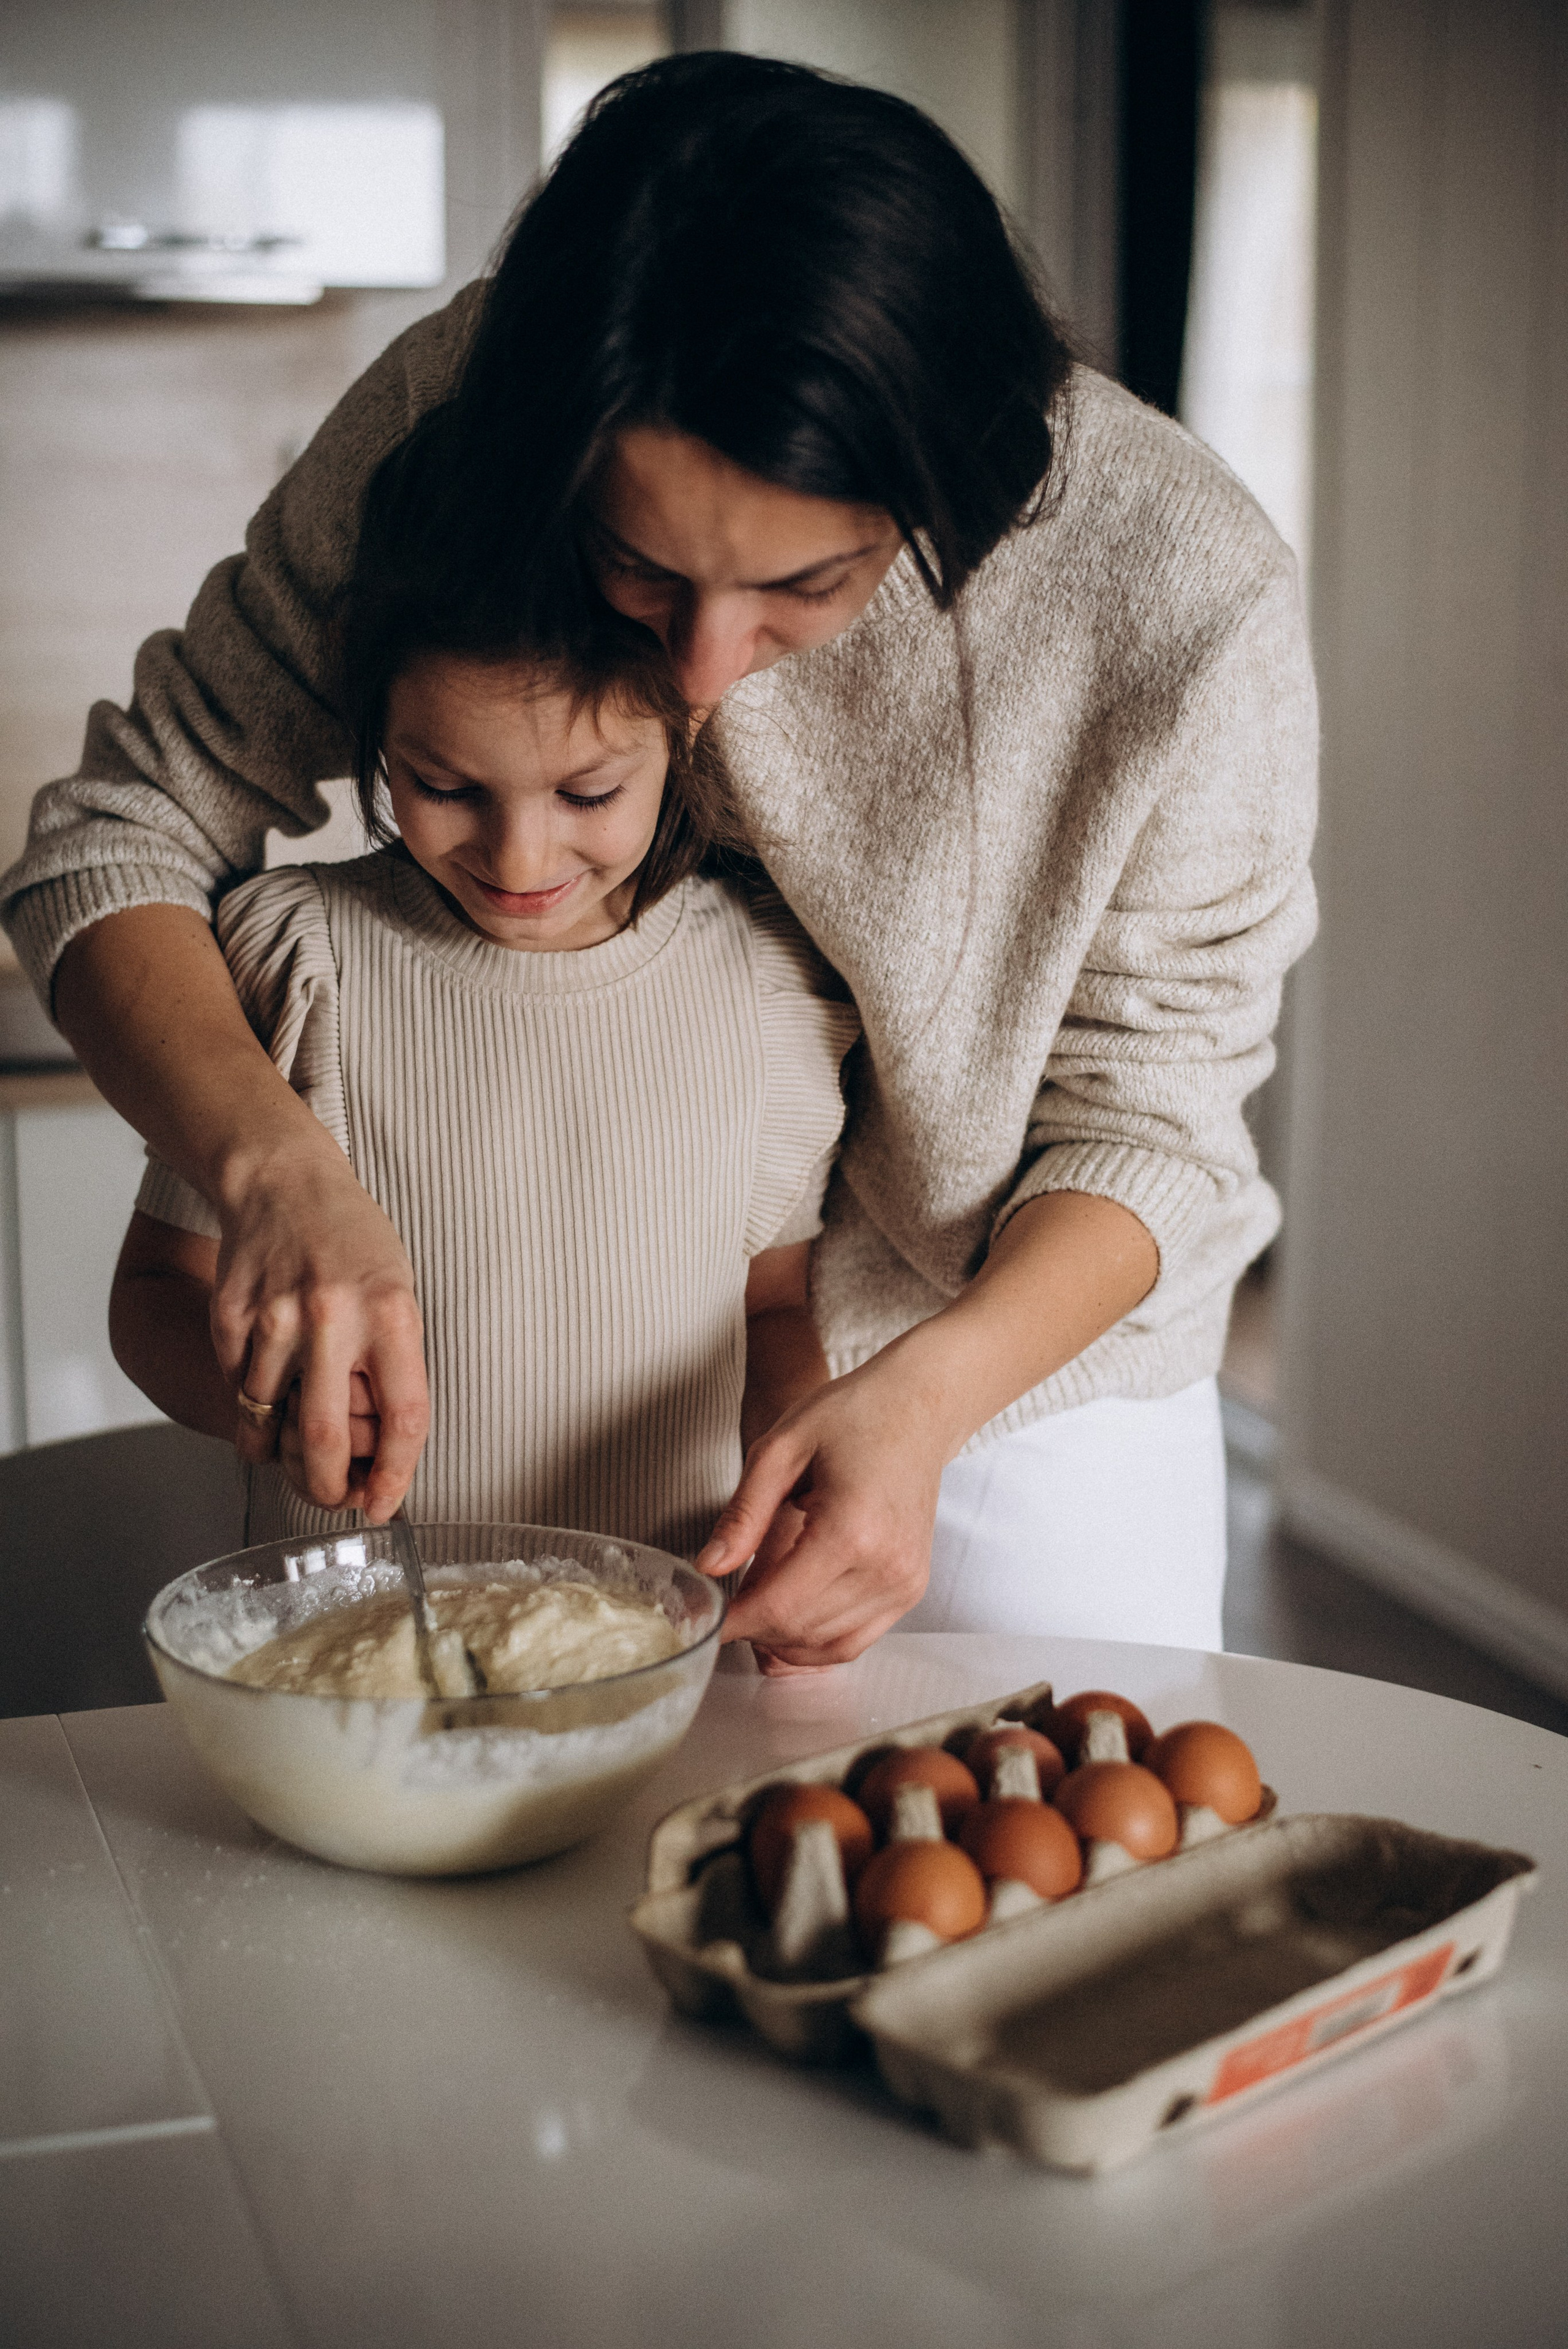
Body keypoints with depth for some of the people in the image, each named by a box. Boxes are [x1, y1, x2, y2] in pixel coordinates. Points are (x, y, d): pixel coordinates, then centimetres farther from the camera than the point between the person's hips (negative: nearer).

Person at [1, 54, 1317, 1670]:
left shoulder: (1182, 597, -28)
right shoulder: (469, 417, -23)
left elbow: (1144, 1120, -16)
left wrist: (922, 1396, -35)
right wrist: (273, 1163, -35)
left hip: (1020, 1354, -1)